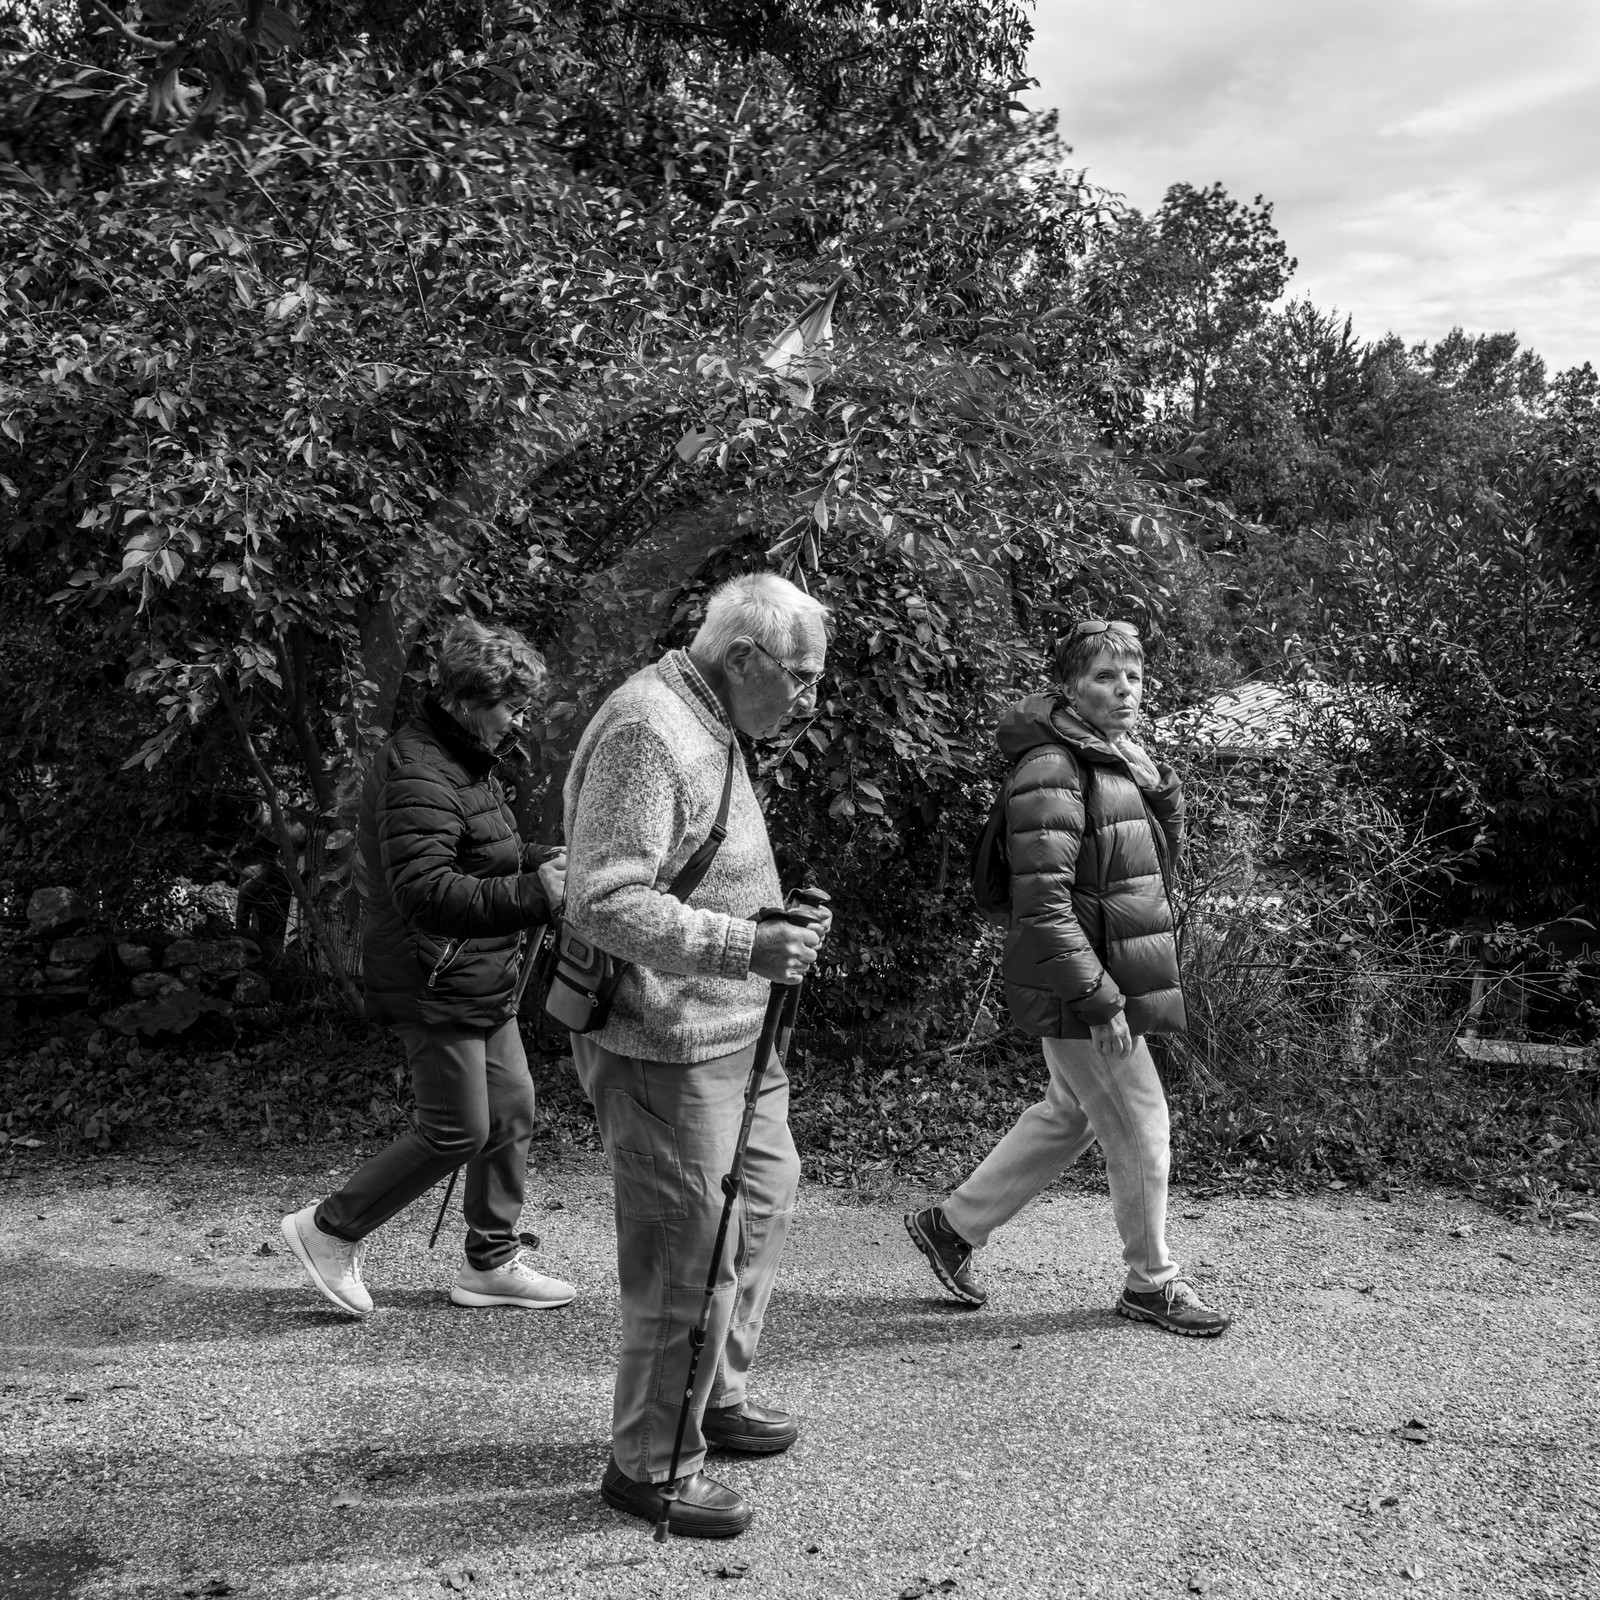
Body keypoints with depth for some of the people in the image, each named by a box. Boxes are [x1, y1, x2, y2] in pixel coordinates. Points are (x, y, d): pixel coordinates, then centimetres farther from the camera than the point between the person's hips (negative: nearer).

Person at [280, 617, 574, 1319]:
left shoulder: (465, 760, 14)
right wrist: (532, 893, -33)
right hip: (434, 984, -10)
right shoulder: (418, 775, -21)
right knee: (457, 1132, -5)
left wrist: (548, 863, 6)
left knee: (511, 1112, 12)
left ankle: (491, 1264, 25)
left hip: (480, 983, 10)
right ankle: (330, 1230, 12)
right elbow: (425, 892, -30)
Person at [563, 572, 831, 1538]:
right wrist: (744, 947, -32)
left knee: (766, 1198, 21)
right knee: (691, 1258, -3)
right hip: (667, 1047, -11)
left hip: (729, 1035, 11)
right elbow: (604, 904, -28)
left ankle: (720, 1399, 39)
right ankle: (652, 1463, 15)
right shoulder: (646, 734, -21)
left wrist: (777, 918, 13)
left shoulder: (709, 729, 13)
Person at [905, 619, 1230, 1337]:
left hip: (1111, 975, 10)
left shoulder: (1123, 761, 11)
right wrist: (1098, 998, -24)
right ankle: (1151, 1281, 22)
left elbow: (1157, 865, 20)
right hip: (1077, 984, -10)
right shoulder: (1051, 769, -19)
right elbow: (1043, 902, -24)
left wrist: (1165, 795, 3)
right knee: (1140, 1126, 2)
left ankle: (952, 1225, 32)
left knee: (1068, 1117, 20)